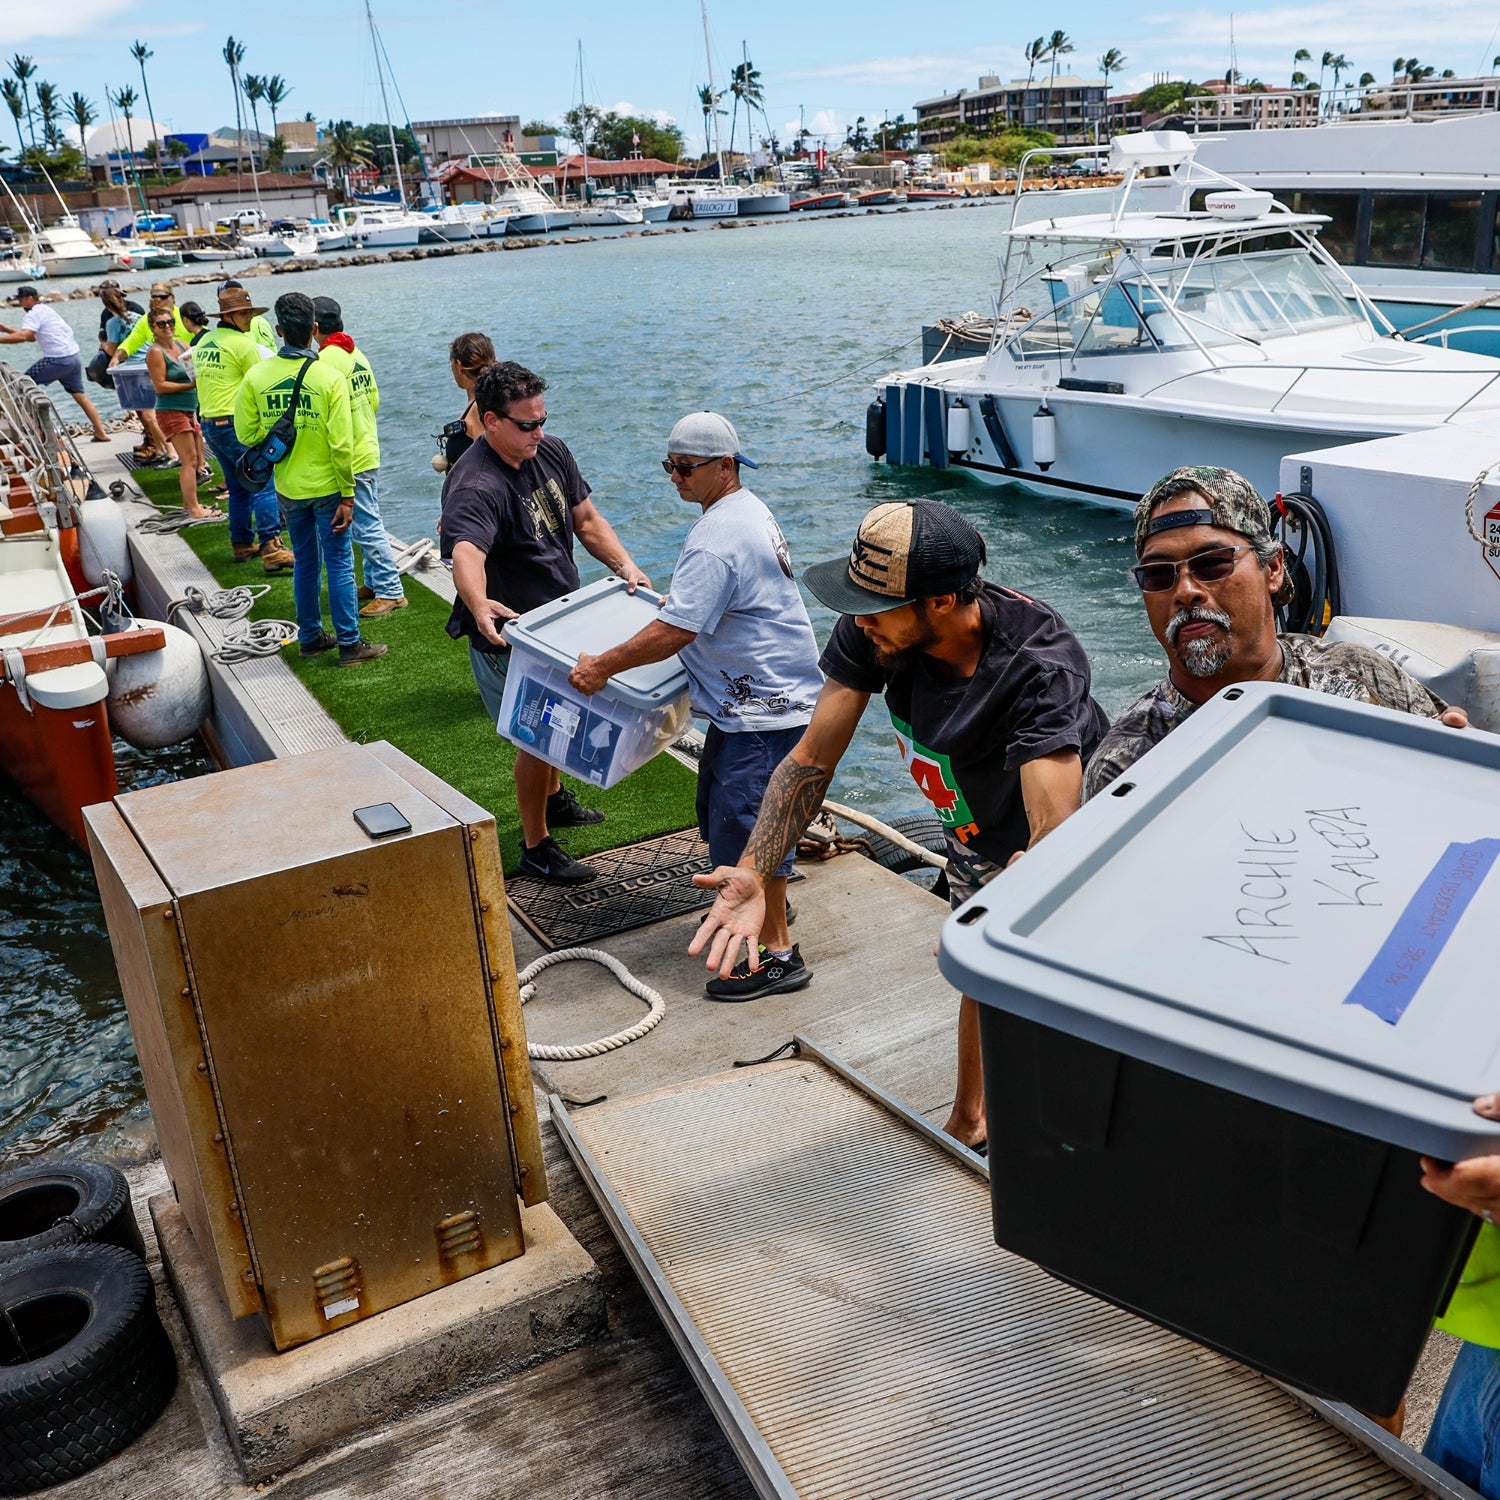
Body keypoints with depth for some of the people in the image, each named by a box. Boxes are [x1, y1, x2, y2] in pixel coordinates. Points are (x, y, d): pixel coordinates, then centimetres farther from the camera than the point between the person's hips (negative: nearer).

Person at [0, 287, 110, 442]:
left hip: (57, 359, -9)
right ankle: (101, 433, 8)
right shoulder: (44, 310, 23)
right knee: (79, 395, 12)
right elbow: (31, 337, 29)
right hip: (73, 357, 9)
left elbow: (22, 337, -22)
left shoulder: (34, 314, -7)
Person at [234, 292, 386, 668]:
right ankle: (349, 644, 8)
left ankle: (310, 637, 26)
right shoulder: (330, 378, -16)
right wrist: (347, 495, -9)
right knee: (339, 565, 4)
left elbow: (246, 433, -2)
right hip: (326, 487, -4)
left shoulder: (256, 376, -6)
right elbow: (341, 444, -16)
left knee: (304, 562, 17)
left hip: (288, 488, 4)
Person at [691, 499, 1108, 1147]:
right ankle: (967, 1123, 50)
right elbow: (811, 760, -21)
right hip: (974, 839, 6)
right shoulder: (870, 632, -25)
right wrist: (753, 873, -35)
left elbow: (1054, 831, -50)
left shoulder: (1040, 666, -41)